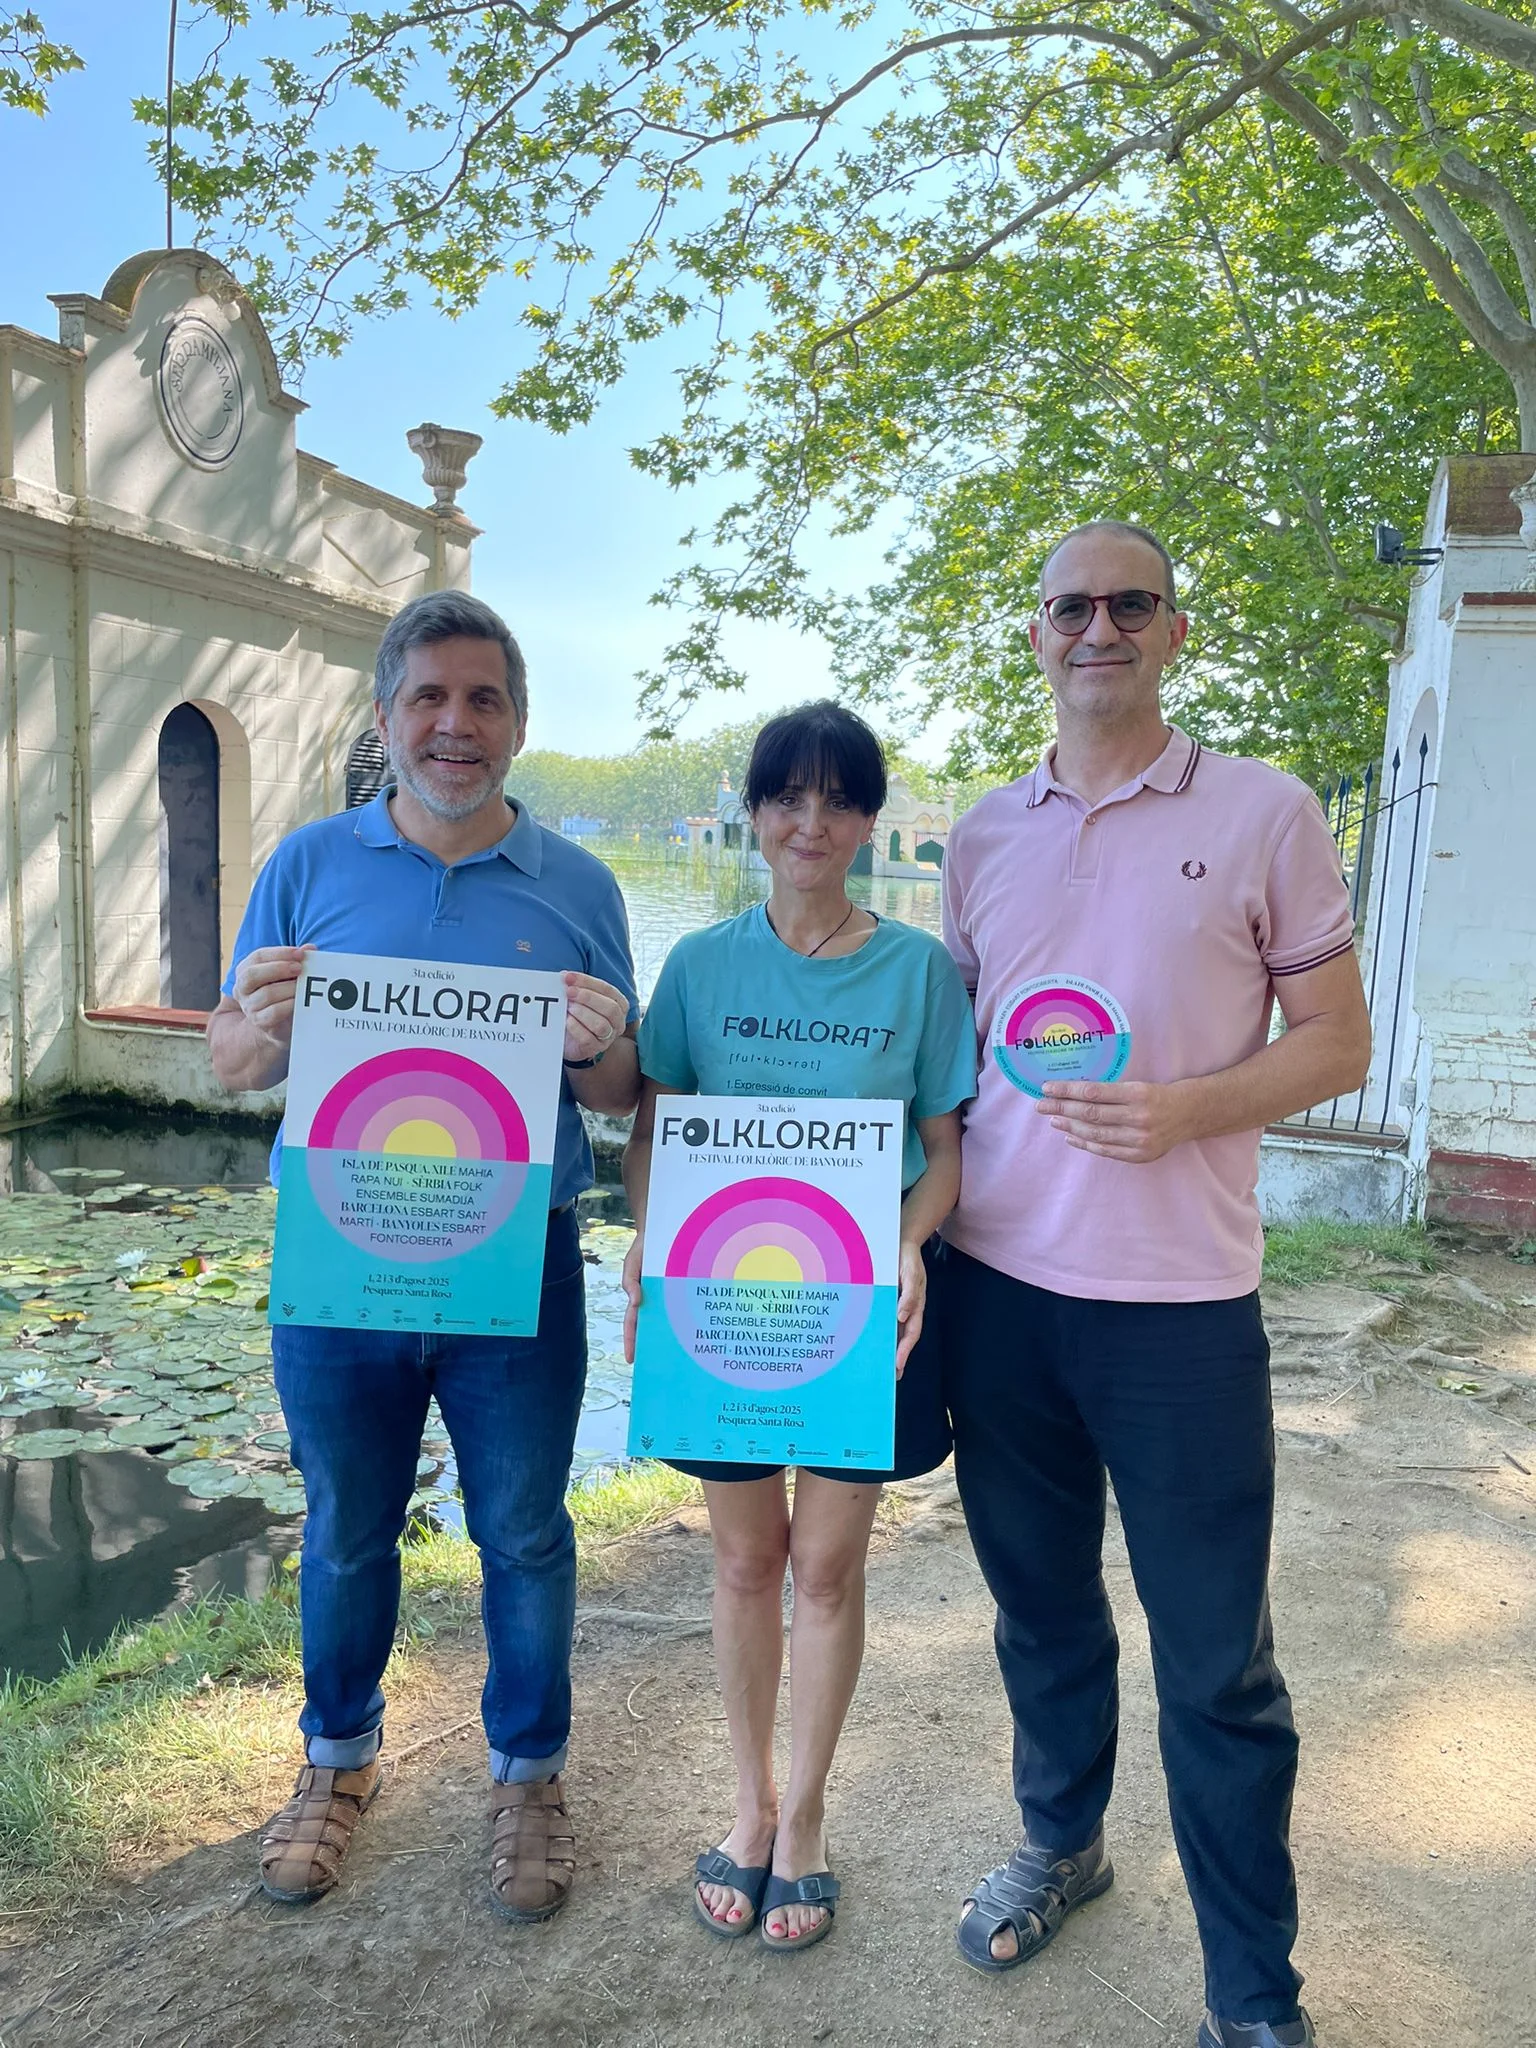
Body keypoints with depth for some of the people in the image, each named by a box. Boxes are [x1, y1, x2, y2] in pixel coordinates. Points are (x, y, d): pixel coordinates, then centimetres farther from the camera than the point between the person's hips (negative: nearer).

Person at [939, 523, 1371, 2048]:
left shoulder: (1265, 813, -2)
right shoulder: (981, 836, 9)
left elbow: (1338, 1044, -1)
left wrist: (1185, 1108, -18)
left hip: (1180, 1303, -3)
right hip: (997, 1285, 4)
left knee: (1215, 1662, 6)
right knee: (1040, 1603, 20)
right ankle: (1061, 1844, 45)